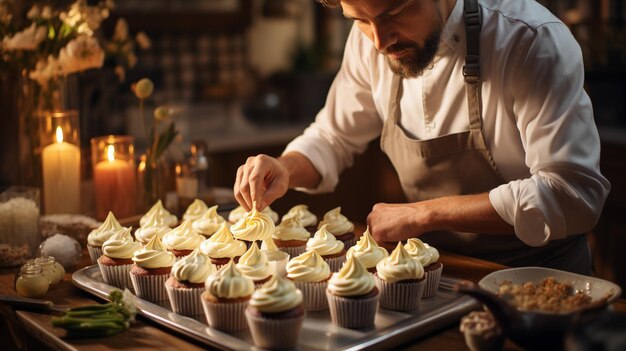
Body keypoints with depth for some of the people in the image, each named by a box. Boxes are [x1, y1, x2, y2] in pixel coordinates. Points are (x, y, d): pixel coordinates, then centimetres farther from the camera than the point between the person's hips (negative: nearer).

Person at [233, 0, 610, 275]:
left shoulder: (532, 41, -21)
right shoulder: (370, 41, -4)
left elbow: (573, 195, -24)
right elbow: (334, 138, 10)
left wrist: (424, 213, -23)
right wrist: (286, 170, -12)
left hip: (534, 276, -4)